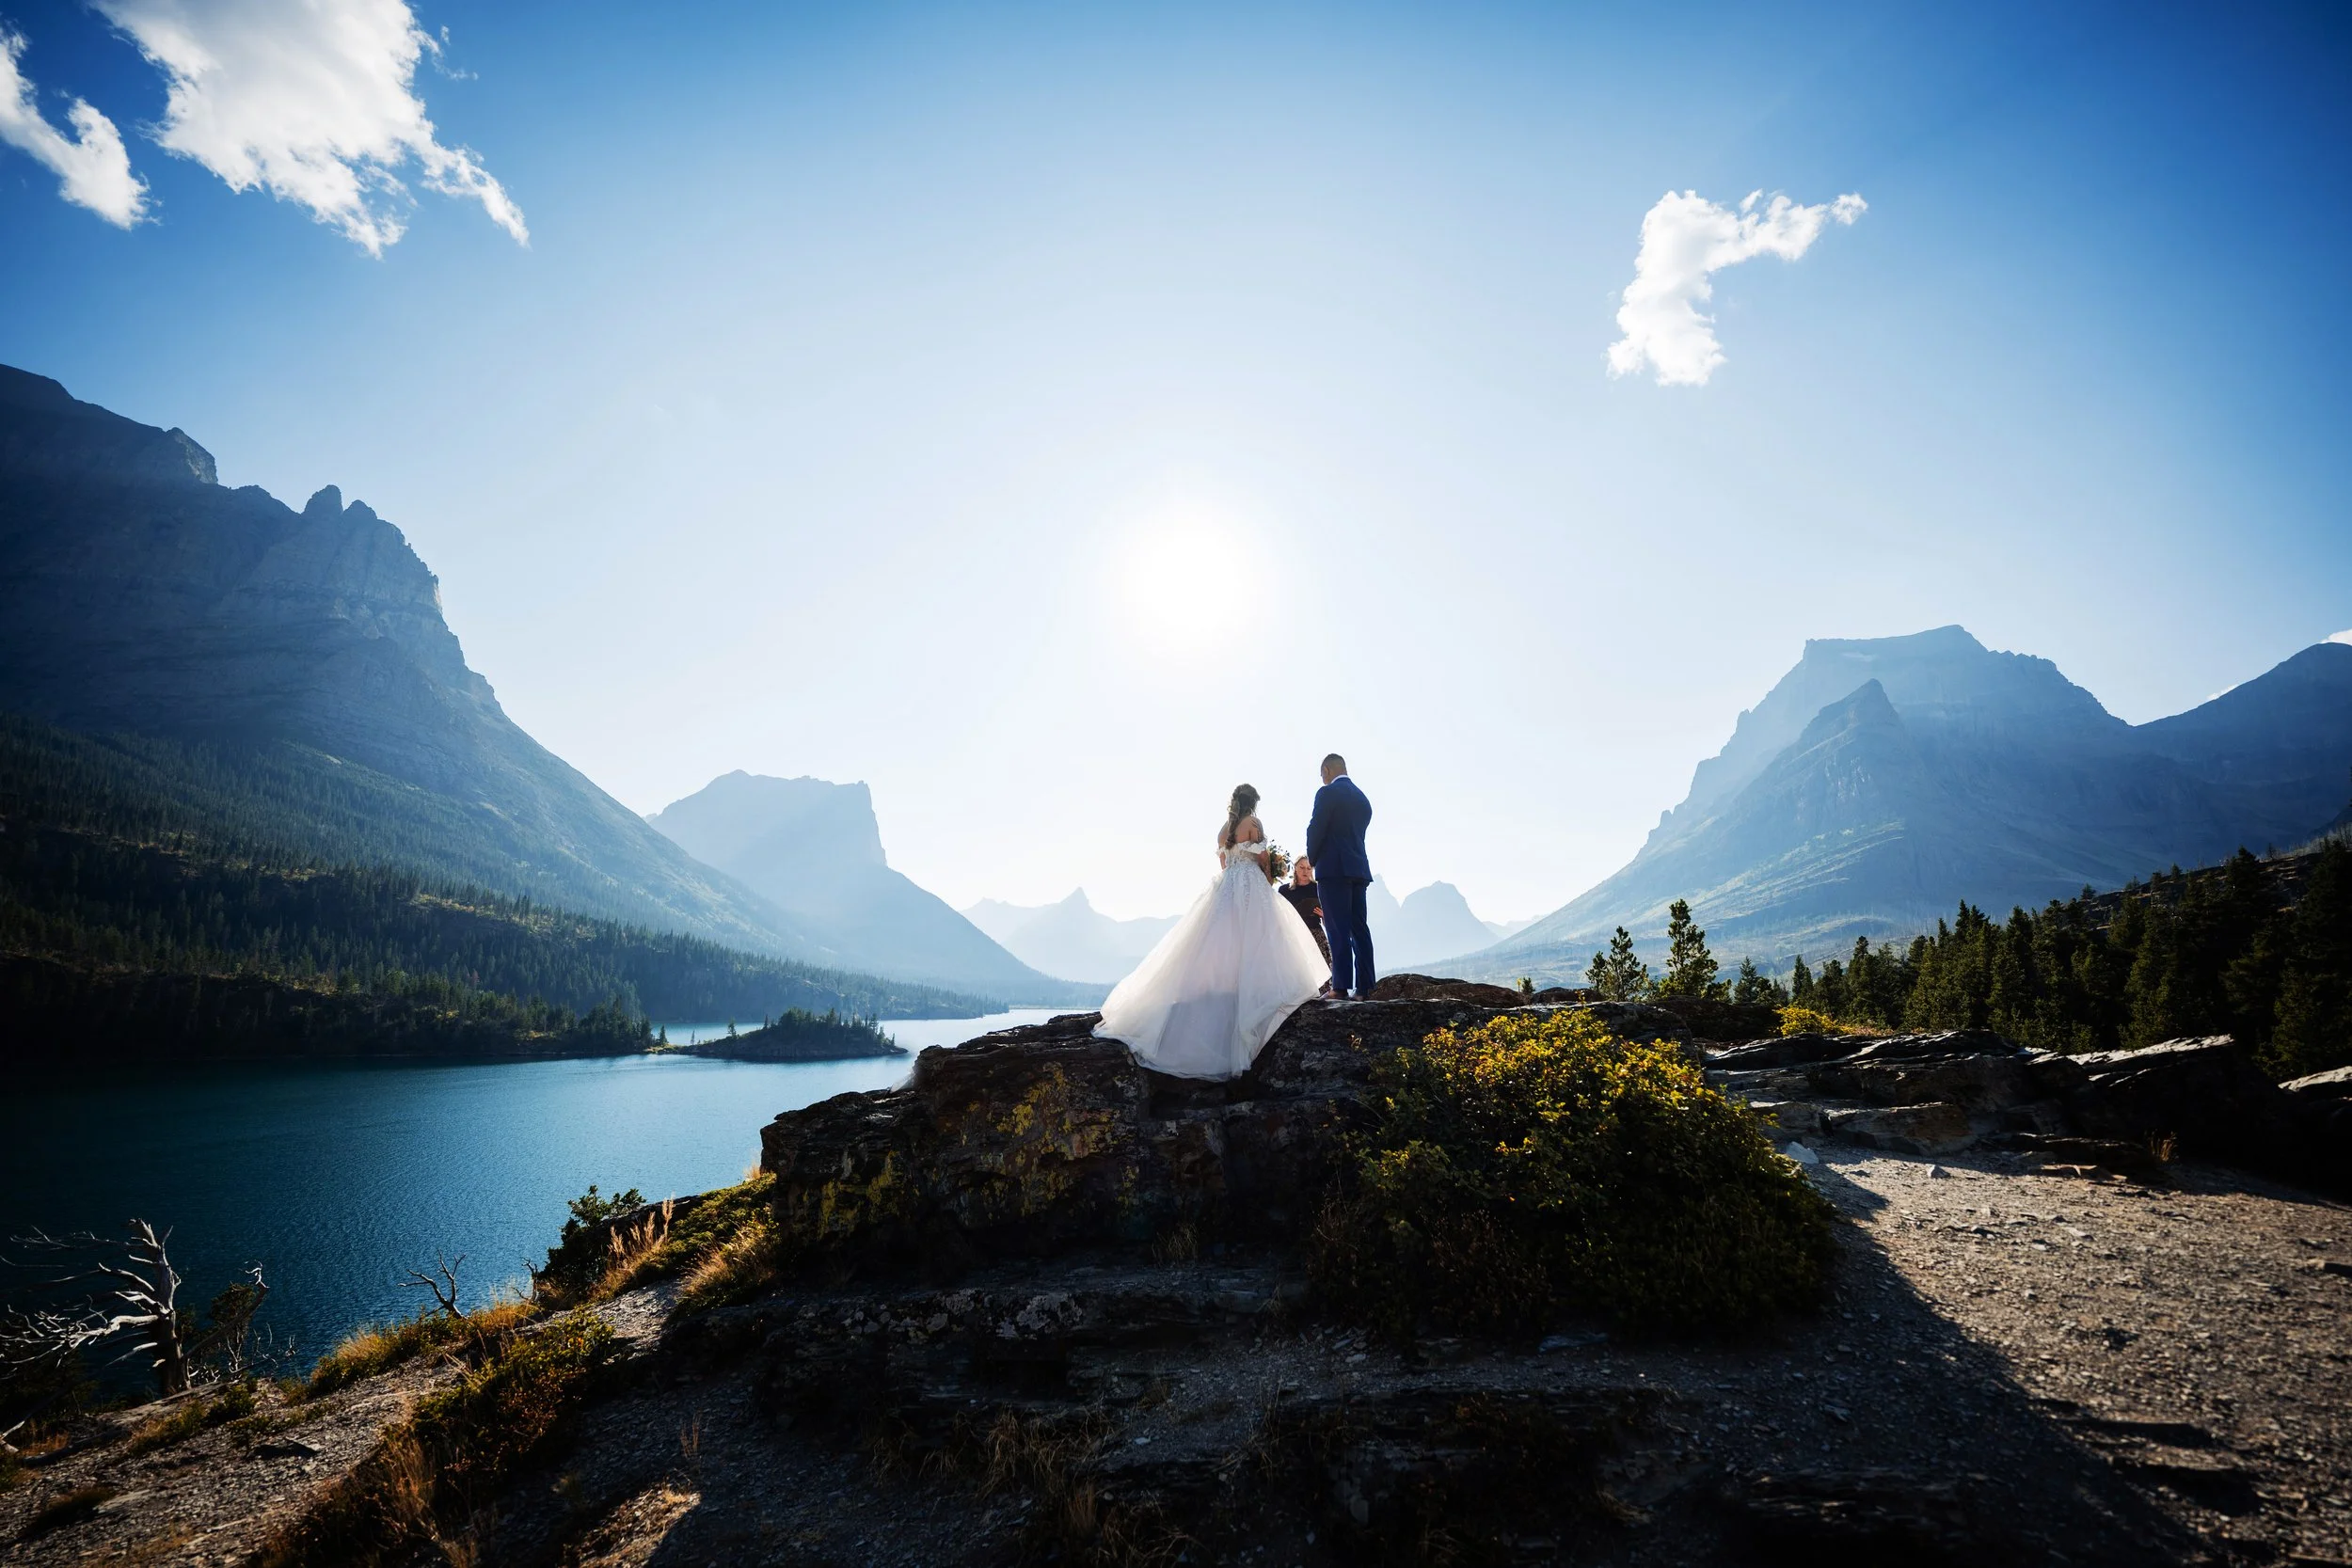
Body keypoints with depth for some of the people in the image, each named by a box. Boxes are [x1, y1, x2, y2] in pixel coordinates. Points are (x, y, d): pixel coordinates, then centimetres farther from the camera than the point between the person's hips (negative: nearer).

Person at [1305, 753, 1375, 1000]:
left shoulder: (1327, 793, -6)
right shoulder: (1362, 798, 16)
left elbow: (1316, 830, -10)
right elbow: (1358, 832, 16)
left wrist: (1313, 859, 7)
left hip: (1333, 869, -7)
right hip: (1359, 870, 7)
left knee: (1338, 930, -7)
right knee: (1359, 928, 6)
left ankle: (1341, 986, -8)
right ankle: (1364, 987, 6)